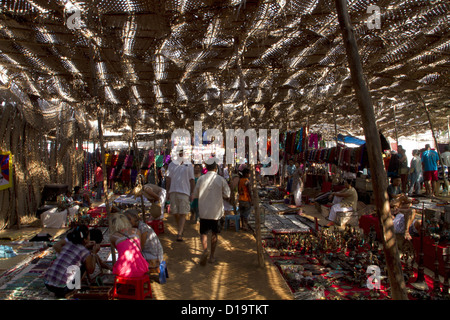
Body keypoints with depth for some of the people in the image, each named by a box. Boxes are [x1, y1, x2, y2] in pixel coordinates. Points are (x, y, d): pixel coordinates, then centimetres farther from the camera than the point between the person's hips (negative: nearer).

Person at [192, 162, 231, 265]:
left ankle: (205, 250, -16)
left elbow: (195, 195, 3)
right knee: (214, 233, 15)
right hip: (216, 211, 0)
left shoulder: (201, 179, -4)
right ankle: (212, 256, 20)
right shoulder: (221, 179, -7)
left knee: (203, 232, 10)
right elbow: (227, 195, -2)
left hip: (204, 211, 0)